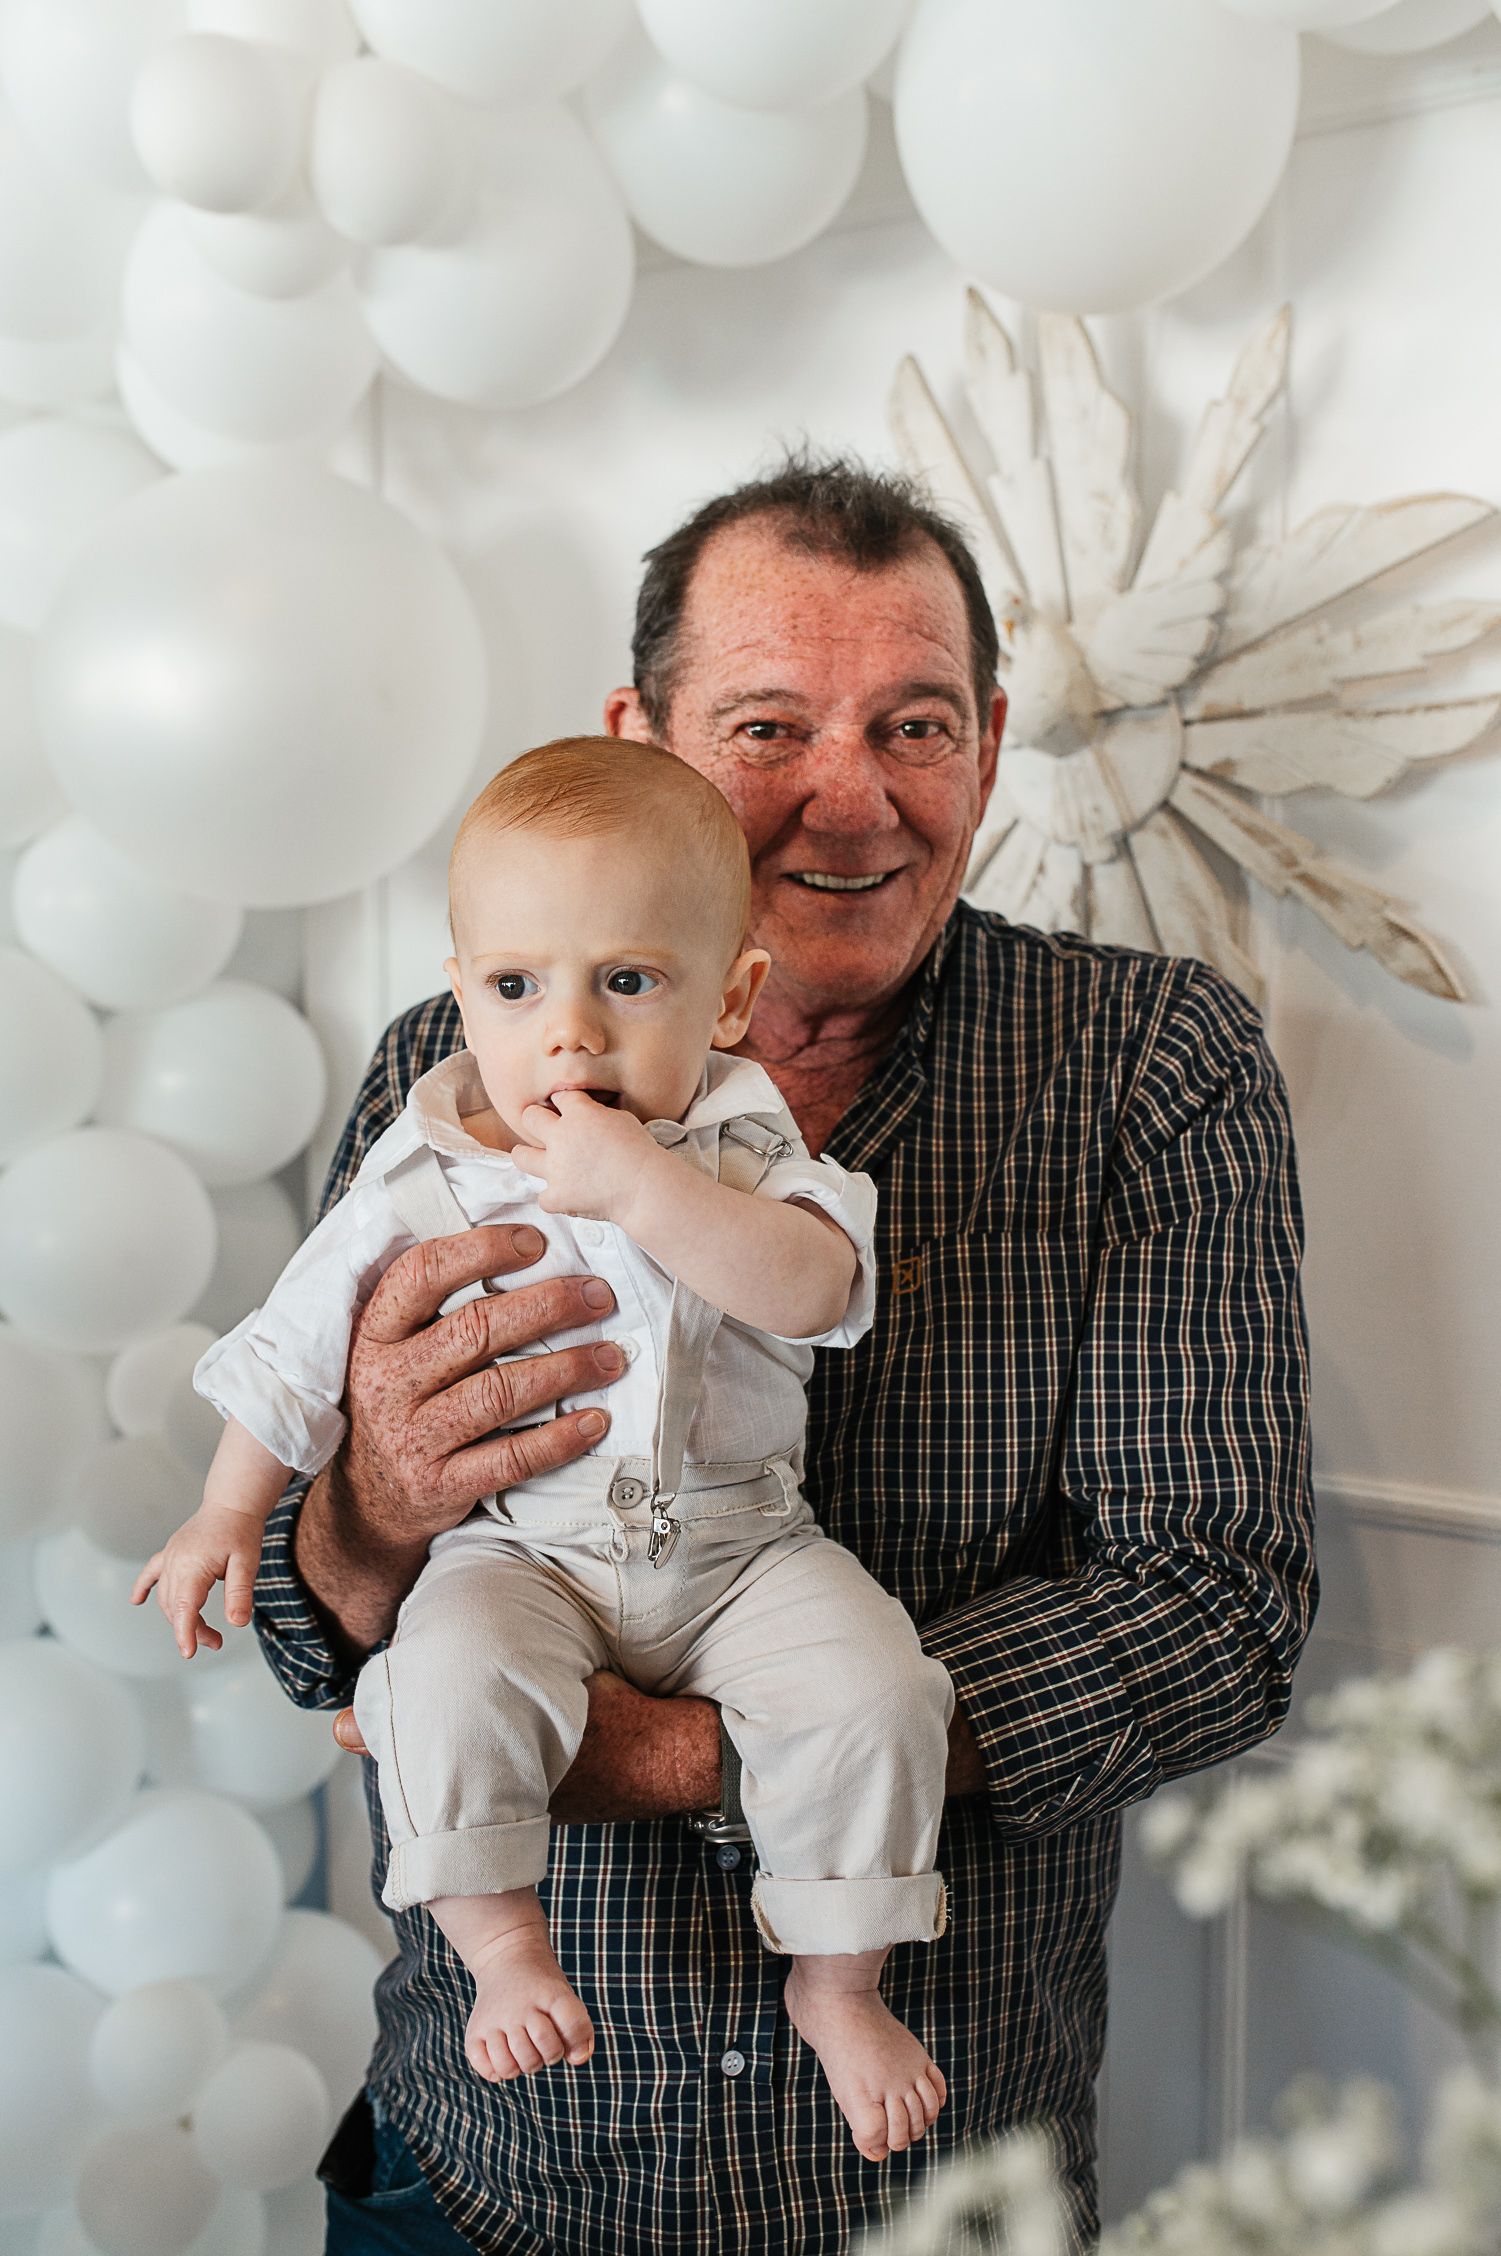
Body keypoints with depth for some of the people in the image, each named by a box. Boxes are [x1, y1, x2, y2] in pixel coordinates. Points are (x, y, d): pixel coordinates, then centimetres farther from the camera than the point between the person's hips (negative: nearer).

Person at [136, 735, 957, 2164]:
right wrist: (229, 1516, 10)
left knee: (872, 1685, -21)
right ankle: (500, 1945, -5)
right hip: (522, 1548, 0)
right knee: (453, 1675, -30)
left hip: (738, 1545, 1)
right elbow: (297, 1347, 7)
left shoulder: (741, 1148, -6)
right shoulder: (425, 1187, -4)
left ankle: (838, 1981, 3)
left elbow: (815, 1291, -25)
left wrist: (643, 1185, -33)